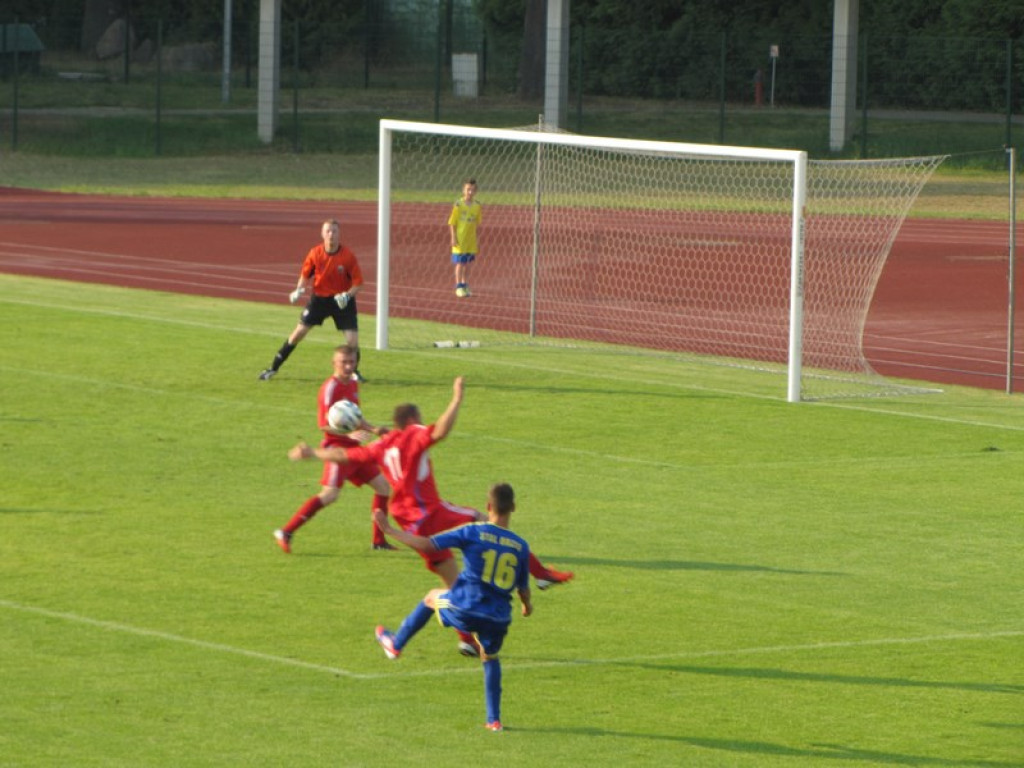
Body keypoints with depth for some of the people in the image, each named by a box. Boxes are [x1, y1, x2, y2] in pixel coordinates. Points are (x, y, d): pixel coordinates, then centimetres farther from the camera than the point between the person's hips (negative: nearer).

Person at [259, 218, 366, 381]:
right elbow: (305, 275, 6)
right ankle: (273, 368, 10)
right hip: (319, 297, 1)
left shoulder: (348, 257, -16)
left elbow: (358, 283, -9)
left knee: (352, 340, -10)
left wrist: (347, 295, -27)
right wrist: (299, 290, -11)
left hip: (342, 300, -1)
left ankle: (355, 372, 19)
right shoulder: (315, 253, -9)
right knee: (298, 332, -2)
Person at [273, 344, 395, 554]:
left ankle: (378, 540, 16)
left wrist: (373, 429, 18)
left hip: (353, 447, 9)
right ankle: (286, 532, -14)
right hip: (337, 446, -9)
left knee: (384, 486, 8)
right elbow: (325, 424, -19)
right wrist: (349, 434, -30)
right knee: (330, 494, -20)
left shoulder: (353, 385, 15)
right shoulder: (331, 387, -13)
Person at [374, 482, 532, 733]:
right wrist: (527, 606, 35)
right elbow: (524, 589, 10)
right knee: (490, 657, 28)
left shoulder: (473, 532, -7)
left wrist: (390, 531, 1)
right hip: (498, 616, 2)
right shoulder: (521, 546, 1)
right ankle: (494, 719, 24)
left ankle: (396, 644, 44)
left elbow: (427, 545, -9)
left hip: (463, 609, -2)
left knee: (432, 597, 29)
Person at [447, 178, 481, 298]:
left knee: (467, 264, 12)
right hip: (459, 240, -4)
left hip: (471, 241, 4)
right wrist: (453, 237, -12)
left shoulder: (477, 206, 2)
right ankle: (459, 287, 7)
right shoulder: (458, 205, -10)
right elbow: (452, 223, -7)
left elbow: (477, 224, 11)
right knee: (460, 263, 0)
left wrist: (476, 236, 10)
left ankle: (465, 286, 21)